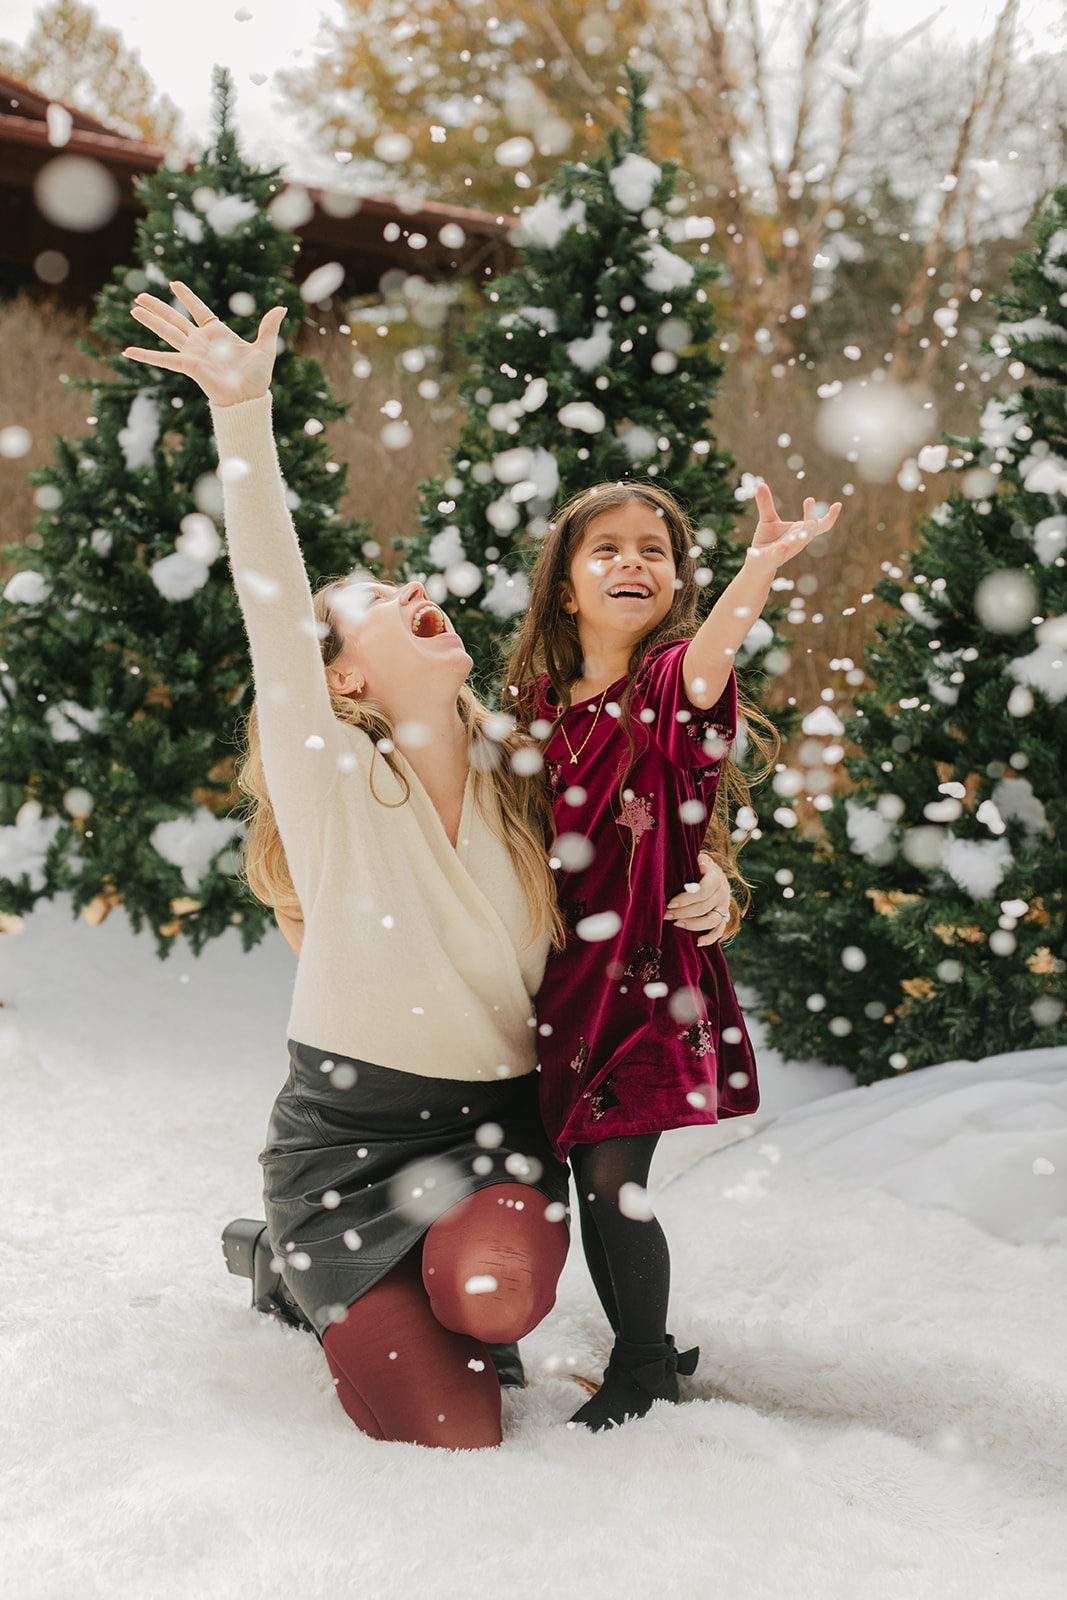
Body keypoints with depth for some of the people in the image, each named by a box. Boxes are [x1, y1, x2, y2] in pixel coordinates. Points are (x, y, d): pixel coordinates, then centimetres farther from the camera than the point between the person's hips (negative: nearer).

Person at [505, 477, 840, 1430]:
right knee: (588, 1181, 12)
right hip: (560, 975, 5)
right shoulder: (536, 702, 6)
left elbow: (711, 651, -33)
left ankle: (643, 1373, 14)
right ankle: (650, 1354, 35)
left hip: (649, 969, -5)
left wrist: (763, 565, -51)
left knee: (614, 1179, -9)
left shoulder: (671, 684, -8)